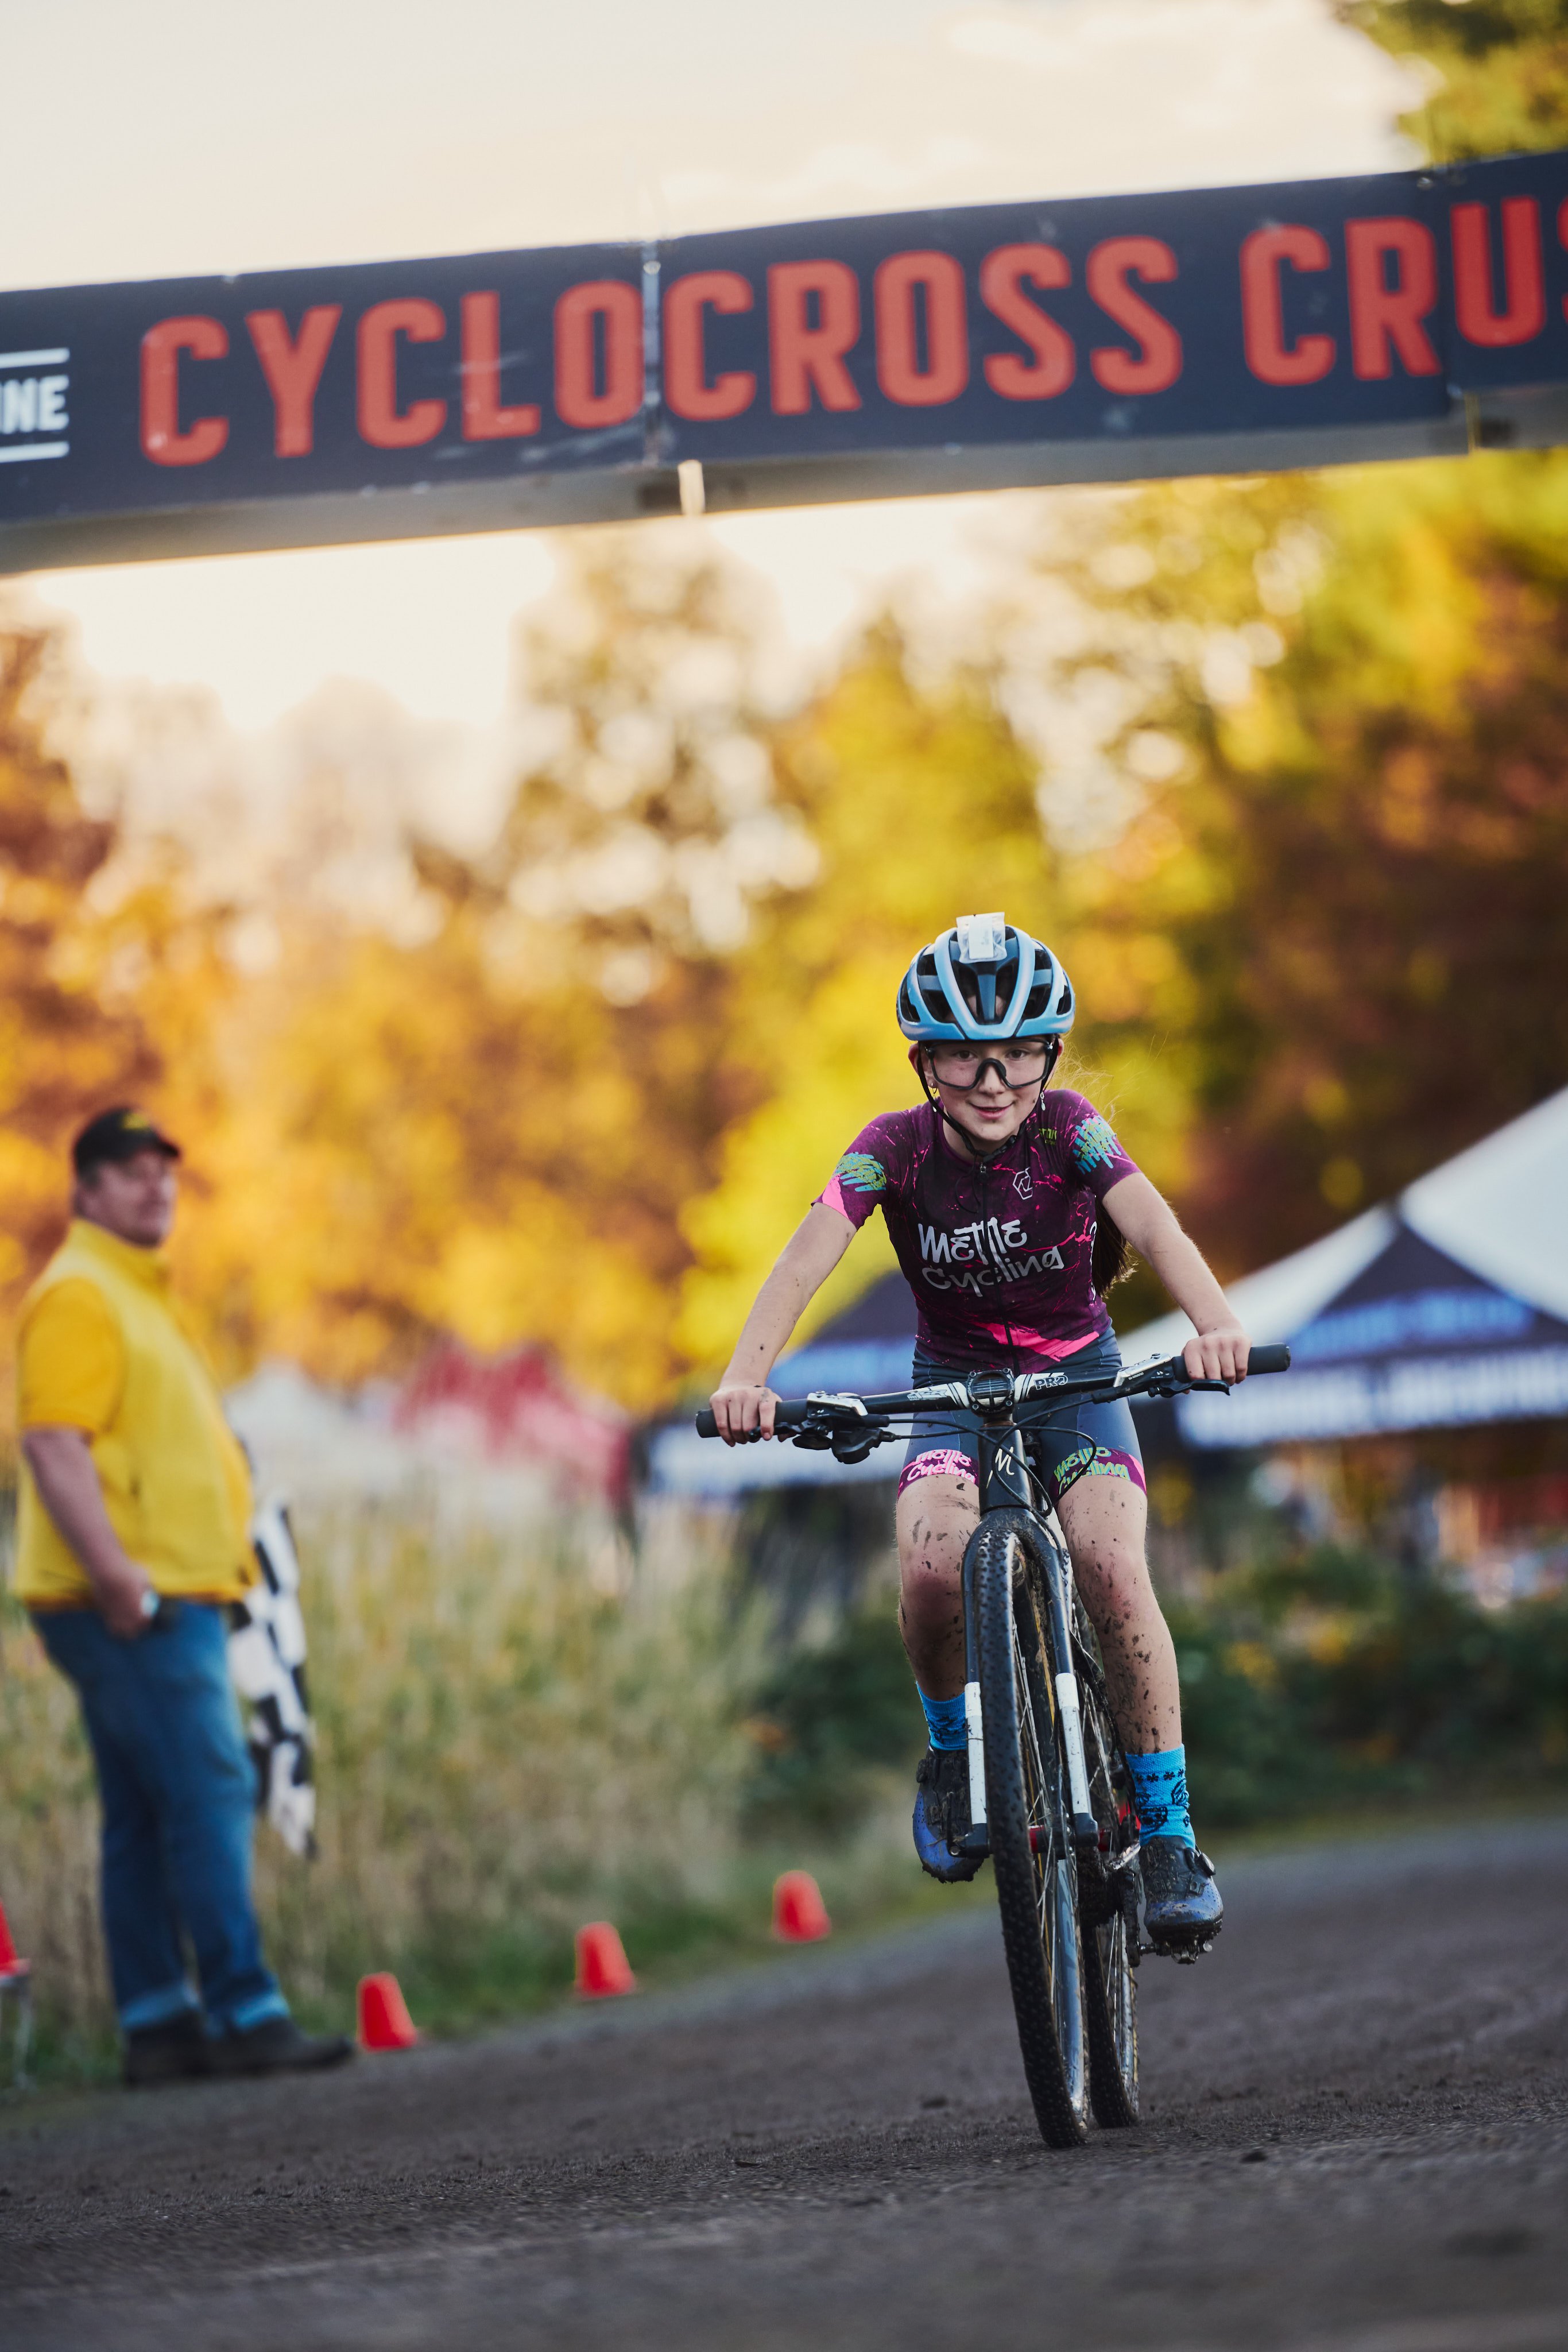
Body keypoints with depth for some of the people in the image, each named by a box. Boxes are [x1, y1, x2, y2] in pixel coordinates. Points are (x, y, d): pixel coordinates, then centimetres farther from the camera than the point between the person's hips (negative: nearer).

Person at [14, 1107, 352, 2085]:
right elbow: (54, 1446, -20)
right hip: (136, 1609, -10)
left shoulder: (141, 1295, 23)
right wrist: (120, 1581, -26)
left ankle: (158, 2024, 10)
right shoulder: (78, 1296, -10)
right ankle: (244, 2013, -13)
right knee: (210, 1795, -13)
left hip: (170, 1599, 10)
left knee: (147, 1819, 9)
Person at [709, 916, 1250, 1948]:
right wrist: (748, 1375, -48)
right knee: (933, 1567, -29)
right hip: (954, 1386, 1)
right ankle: (952, 1745, 1)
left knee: (1112, 1567, -27)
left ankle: (1170, 1834, -14)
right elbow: (812, 1250, -30)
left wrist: (1216, 1322, -54)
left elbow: (1151, 1220, -33)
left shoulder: (1067, 1128, -17)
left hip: (1076, 1378, -1)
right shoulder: (897, 1147, -16)